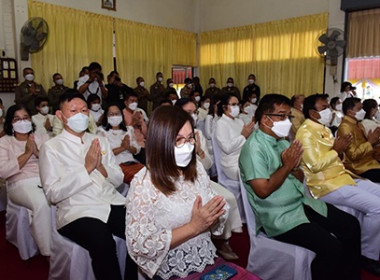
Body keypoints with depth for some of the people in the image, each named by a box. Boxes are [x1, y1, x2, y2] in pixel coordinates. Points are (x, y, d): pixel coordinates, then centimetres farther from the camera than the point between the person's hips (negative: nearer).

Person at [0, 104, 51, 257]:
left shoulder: (43, 137, 20)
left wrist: (37, 152, -6)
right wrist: (27, 153, -5)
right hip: (21, 184, -2)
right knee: (42, 203, -37)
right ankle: (48, 253, -23)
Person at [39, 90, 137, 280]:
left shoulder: (100, 141, 15)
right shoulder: (51, 147, 2)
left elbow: (118, 180, 13)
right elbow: (53, 194, -8)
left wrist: (101, 167, -7)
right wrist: (86, 168, -13)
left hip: (113, 204, 5)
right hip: (77, 211, -4)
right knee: (103, 242, -34)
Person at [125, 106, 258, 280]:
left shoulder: (197, 169, 1)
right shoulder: (143, 183, -16)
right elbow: (139, 245, -19)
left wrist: (212, 216, -13)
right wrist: (193, 226, -20)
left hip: (209, 262, 6)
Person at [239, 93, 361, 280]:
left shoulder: (282, 140, 11)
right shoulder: (254, 147, -16)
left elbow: (299, 177, 14)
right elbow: (263, 190, -24)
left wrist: (294, 166, -9)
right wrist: (287, 166, -15)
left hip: (303, 202, 9)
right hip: (279, 216, -9)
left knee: (351, 226, 5)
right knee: (331, 247, -21)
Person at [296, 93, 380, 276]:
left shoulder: (324, 129, 16)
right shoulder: (306, 132, -15)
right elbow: (315, 165, -24)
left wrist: (341, 150, -2)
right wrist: (336, 150, -15)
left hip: (342, 178, 10)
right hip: (326, 185, -10)